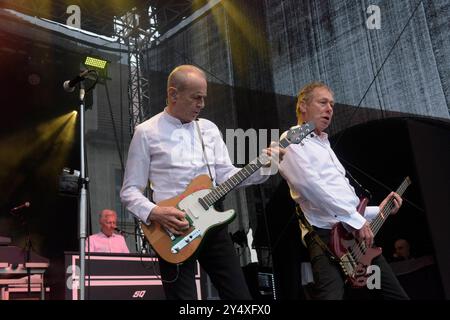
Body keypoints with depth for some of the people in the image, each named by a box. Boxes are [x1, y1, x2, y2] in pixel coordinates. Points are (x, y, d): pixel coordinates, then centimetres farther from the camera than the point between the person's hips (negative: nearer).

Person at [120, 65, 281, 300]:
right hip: (173, 229, -4)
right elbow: (130, 191, -3)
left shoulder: (209, 129, 11)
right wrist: (154, 213, -20)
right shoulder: (146, 133, -3)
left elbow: (225, 175, 6)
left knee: (239, 295, 7)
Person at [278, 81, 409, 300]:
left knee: (397, 296, 9)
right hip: (327, 236, -9)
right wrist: (356, 220, -17)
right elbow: (311, 185, -17)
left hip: (357, 233, 9)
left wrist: (377, 211, 22)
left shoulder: (326, 147, 30)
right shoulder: (292, 141, 1)